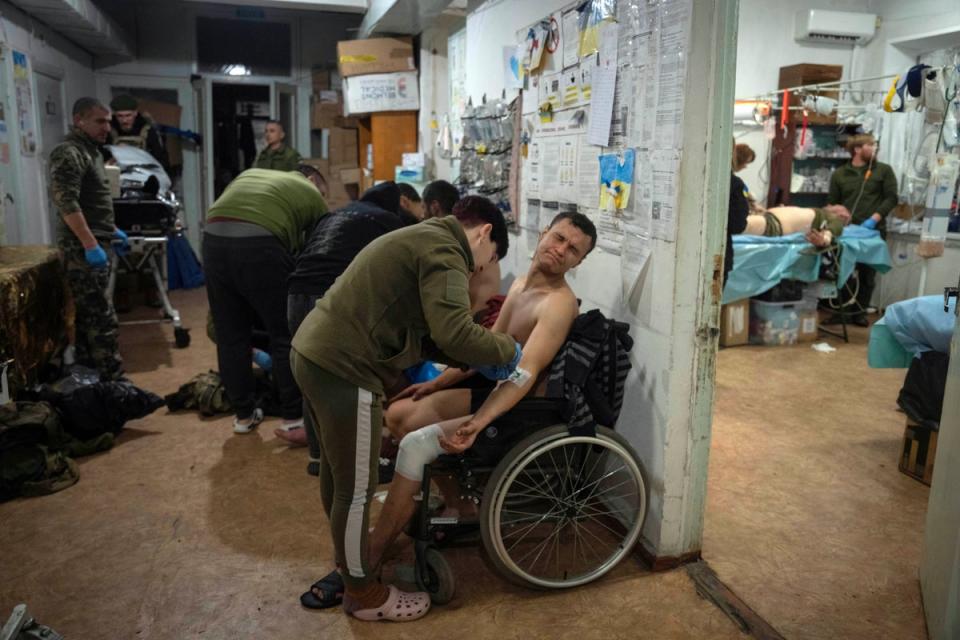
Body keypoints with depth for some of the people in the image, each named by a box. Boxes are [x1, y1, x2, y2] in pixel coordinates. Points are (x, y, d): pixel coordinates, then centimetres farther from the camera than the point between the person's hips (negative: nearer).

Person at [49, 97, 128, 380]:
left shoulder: (90, 150, 18)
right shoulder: (69, 153, -13)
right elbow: (66, 202, -23)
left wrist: (112, 230, 26)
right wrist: (90, 244, -26)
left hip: (94, 243, 10)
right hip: (82, 247, -10)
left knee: (88, 314, 15)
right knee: (102, 317, -11)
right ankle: (112, 380, -9)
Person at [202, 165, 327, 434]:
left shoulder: (251, 174, 35)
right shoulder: (312, 195, 22)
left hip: (214, 237, 5)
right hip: (259, 243, -5)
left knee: (230, 335, 15)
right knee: (286, 334, 9)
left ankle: (243, 414, 26)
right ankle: (294, 415, 16)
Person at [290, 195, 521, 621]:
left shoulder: (420, 240, 21)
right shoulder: (444, 252, -11)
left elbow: (418, 332, 20)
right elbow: (455, 334, -25)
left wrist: (473, 360, 13)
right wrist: (507, 349, -8)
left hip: (315, 352, 11)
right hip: (344, 369, -11)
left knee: (338, 470, 26)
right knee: (357, 488, 5)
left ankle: (348, 553, 47)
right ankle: (363, 593, 23)